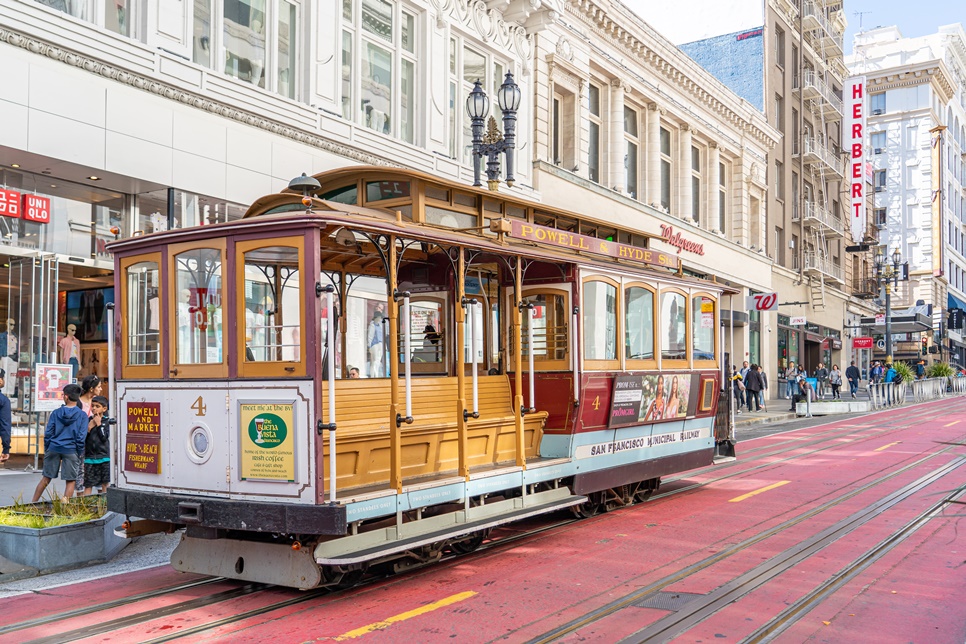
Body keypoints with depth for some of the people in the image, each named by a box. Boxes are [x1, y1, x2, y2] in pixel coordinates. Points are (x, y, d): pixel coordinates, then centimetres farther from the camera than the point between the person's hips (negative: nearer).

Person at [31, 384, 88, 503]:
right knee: (70, 481, 5)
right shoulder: (82, 415, -5)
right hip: (71, 451, -3)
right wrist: (80, 454, 3)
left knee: (46, 478, 15)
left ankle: (33, 503, 22)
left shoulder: (56, 412, 0)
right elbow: (81, 437, -8)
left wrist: (46, 449, 13)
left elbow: (48, 433, 2)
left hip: (54, 448, 3)